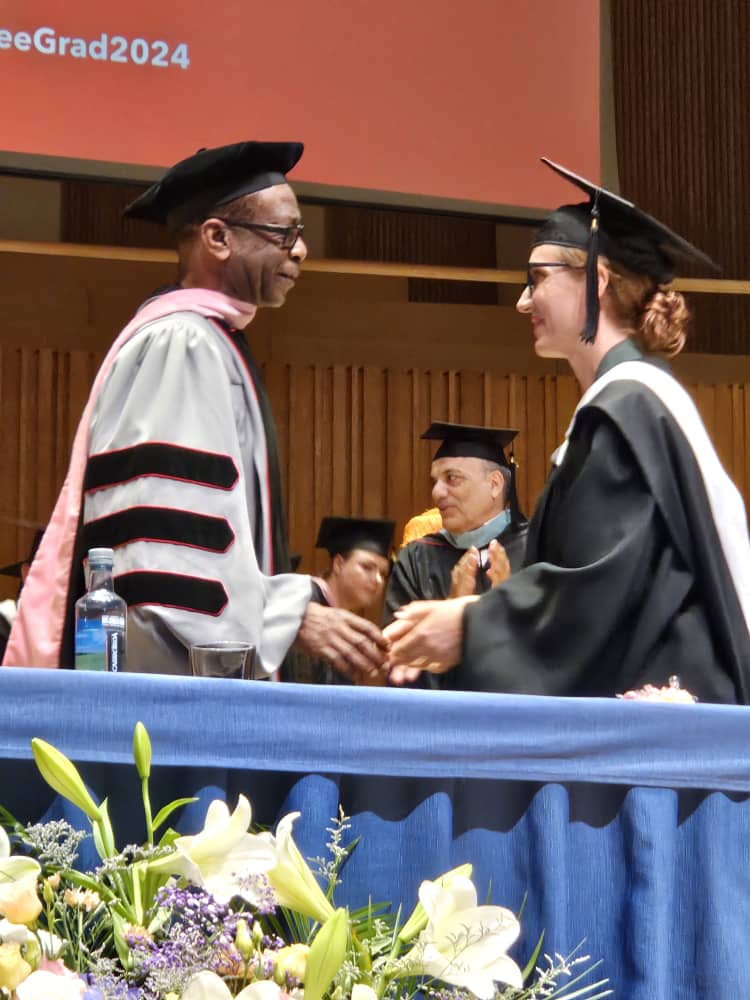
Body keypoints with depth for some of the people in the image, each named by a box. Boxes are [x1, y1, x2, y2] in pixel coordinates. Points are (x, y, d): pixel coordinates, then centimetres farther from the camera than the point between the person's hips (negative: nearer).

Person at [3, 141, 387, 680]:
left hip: (195, 677, 10)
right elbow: (171, 536, -23)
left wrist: (297, 599, 18)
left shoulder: (204, 342, 17)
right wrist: (295, 615, -20)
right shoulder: (181, 343, -13)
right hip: (170, 682, -10)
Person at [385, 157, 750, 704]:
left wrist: (471, 626, -10)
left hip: (648, 705, -9)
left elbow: (596, 587, -20)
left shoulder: (630, 406, -14)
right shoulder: (624, 401, 15)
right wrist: (470, 613, 9)